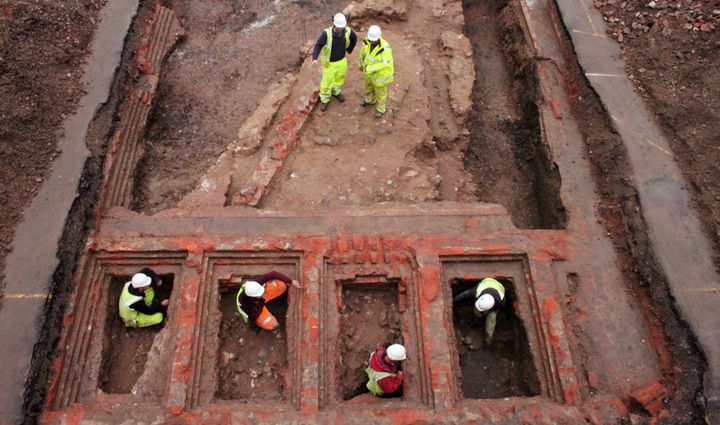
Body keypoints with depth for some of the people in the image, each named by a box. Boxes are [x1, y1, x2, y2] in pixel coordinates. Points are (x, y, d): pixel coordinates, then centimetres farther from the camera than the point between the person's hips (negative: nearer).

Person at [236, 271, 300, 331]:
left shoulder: (256, 283, -36)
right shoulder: (244, 301, -42)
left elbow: (273, 274, -32)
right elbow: (253, 317, -30)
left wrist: (291, 281, -36)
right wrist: (262, 301, -35)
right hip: (253, 309, -3)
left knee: (282, 285, -12)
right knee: (272, 325, -16)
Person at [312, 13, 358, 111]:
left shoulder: (347, 31, -20)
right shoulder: (327, 33, -31)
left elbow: (354, 38, 2)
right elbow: (318, 46, -34)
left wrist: (349, 50, 8)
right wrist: (315, 58, -52)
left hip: (342, 61, 3)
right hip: (329, 63, -3)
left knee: (340, 78, 25)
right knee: (327, 82, 12)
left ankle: (335, 92, 55)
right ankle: (324, 99, 38)